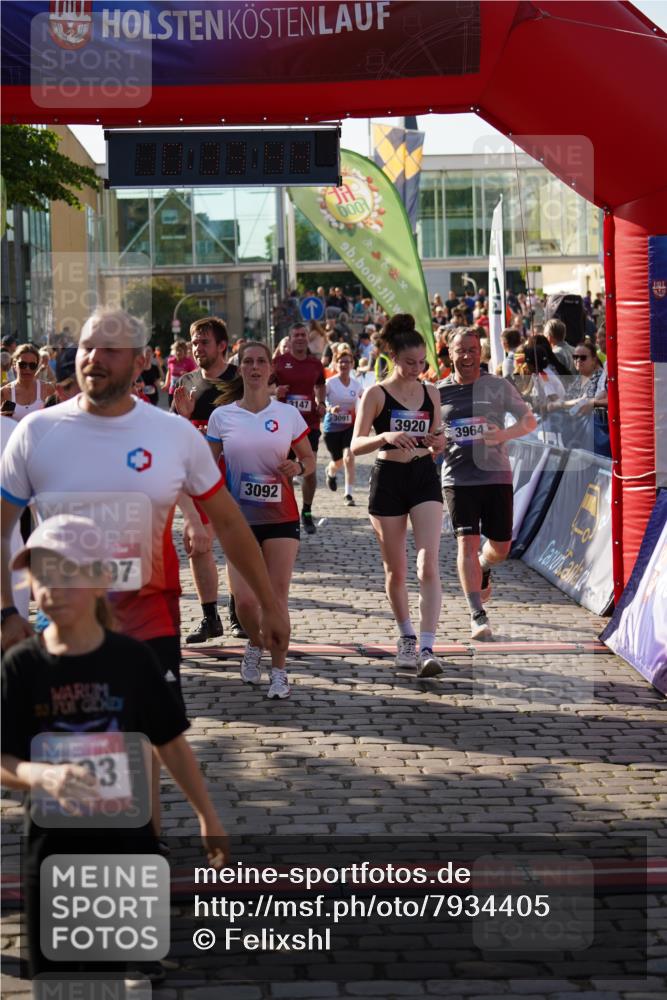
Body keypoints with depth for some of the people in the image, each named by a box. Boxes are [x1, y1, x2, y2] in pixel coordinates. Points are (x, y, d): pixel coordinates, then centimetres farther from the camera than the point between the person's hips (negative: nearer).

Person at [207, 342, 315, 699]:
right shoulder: (222, 416, 2)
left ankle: (279, 672, 8)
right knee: (244, 598, -7)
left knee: (276, 597, -4)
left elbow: (309, 459, 11)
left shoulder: (288, 414, 2)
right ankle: (254, 644, 26)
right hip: (239, 518, 0)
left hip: (281, 516, 0)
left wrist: (298, 468, -12)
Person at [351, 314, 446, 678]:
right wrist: (386, 436, -30)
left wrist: (438, 443, -10)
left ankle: (427, 648, -17)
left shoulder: (430, 393, 7)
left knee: (428, 565, -13)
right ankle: (406, 637, 31)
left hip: (425, 477, 2)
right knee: (395, 570, 9)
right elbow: (355, 445, -12)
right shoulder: (376, 394, -4)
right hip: (388, 480, -2)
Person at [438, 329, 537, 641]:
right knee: (467, 542, -12)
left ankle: (483, 569, 45)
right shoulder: (439, 392, 5)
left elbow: (529, 420, 4)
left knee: (501, 547, 9)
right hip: (458, 478, -1)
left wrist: (504, 434, -15)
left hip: (496, 475, 1)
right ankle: (477, 615, -9)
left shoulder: (499, 386, 2)